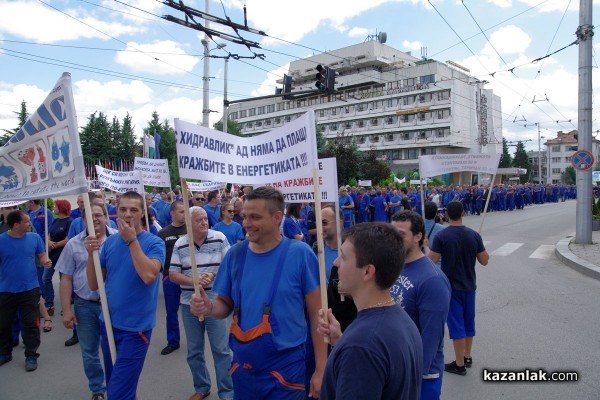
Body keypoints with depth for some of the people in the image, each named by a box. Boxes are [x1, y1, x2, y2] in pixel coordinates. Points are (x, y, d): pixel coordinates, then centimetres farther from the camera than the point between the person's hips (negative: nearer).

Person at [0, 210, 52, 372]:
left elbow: (41, 256, 4)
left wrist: (46, 262, -16)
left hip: (30, 289, 0)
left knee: (31, 324, 4)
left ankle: (31, 355, 17)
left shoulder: (34, 237, -4)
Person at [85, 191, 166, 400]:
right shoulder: (110, 241, 3)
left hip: (135, 327, -6)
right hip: (109, 323, 6)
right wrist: (91, 253, -13)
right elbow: (94, 284, 3)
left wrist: (132, 240, -24)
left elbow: (149, 275, -29)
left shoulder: (154, 242, -12)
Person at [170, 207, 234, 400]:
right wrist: (193, 281, -17)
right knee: (194, 351, 15)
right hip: (189, 304, 3)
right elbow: (173, 274, 0)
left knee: (221, 349, 2)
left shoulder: (220, 238, -5)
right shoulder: (180, 244, 1)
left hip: (215, 302, -3)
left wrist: (213, 276, -20)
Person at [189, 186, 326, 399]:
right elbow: (226, 305, 8)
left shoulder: (300, 253, -13)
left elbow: (316, 314, -9)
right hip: (242, 366, 4)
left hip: (285, 368, -4)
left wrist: (320, 369, -7)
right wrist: (209, 307, -14)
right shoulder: (235, 254, -3)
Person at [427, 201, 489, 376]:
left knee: (456, 324, 3)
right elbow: (484, 261, 0)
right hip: (469, 285, 4)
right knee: (468, 321, 18)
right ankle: (467, 357, 33)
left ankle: (460, 364, 12)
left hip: (451, 287, -4)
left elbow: (431, 261, -16)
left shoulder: (441, 236, -15)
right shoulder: (474, 235, -4)